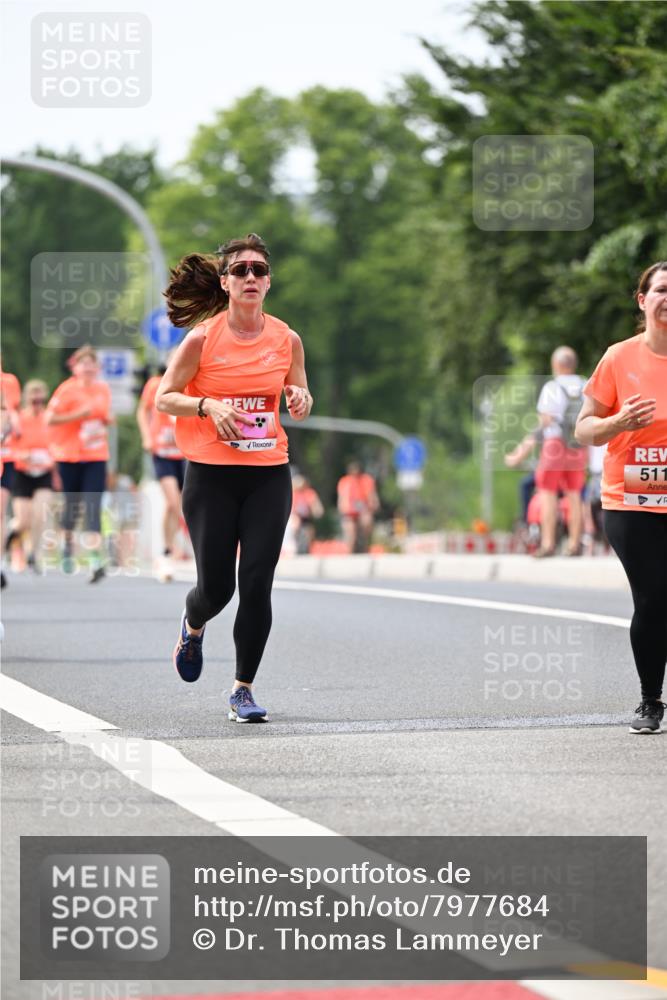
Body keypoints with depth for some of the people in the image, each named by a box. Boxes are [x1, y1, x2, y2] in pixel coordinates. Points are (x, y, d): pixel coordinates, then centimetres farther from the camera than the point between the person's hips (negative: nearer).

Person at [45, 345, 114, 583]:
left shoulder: (103, 389, 7)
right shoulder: (67, 389, -7)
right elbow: (49, 418, -11)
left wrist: (108, 420, 0)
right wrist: (77, 415, -20)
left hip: (96, 457, 2)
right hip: (69, 456, -2)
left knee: (93, 506, -10)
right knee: (72, 504, 7)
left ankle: (96, 560, -19)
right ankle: (68, 545, 33)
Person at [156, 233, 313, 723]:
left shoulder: (287, 339, 3)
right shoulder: (202, 338, -5)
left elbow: (300, 401, 16)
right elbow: (164, 398, 0)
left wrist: (301, 401, -8)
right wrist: (209, 405, -17)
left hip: (269, 475, 2)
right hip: (211, 475, -2)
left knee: (257, 585, -7)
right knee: (216, 587, 1)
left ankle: (244, 690, 5)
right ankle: (193, 627, 38)